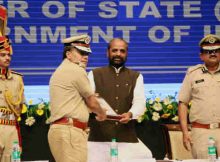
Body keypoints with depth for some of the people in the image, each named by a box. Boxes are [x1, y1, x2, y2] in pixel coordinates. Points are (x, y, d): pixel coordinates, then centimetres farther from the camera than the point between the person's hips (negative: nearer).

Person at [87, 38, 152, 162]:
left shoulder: (136, 77, 16)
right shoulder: (95, 75, 14)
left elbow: (140, 102, 2)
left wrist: (130, 114, -21)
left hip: (127, 137, 1)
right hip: (98, 136, -1)